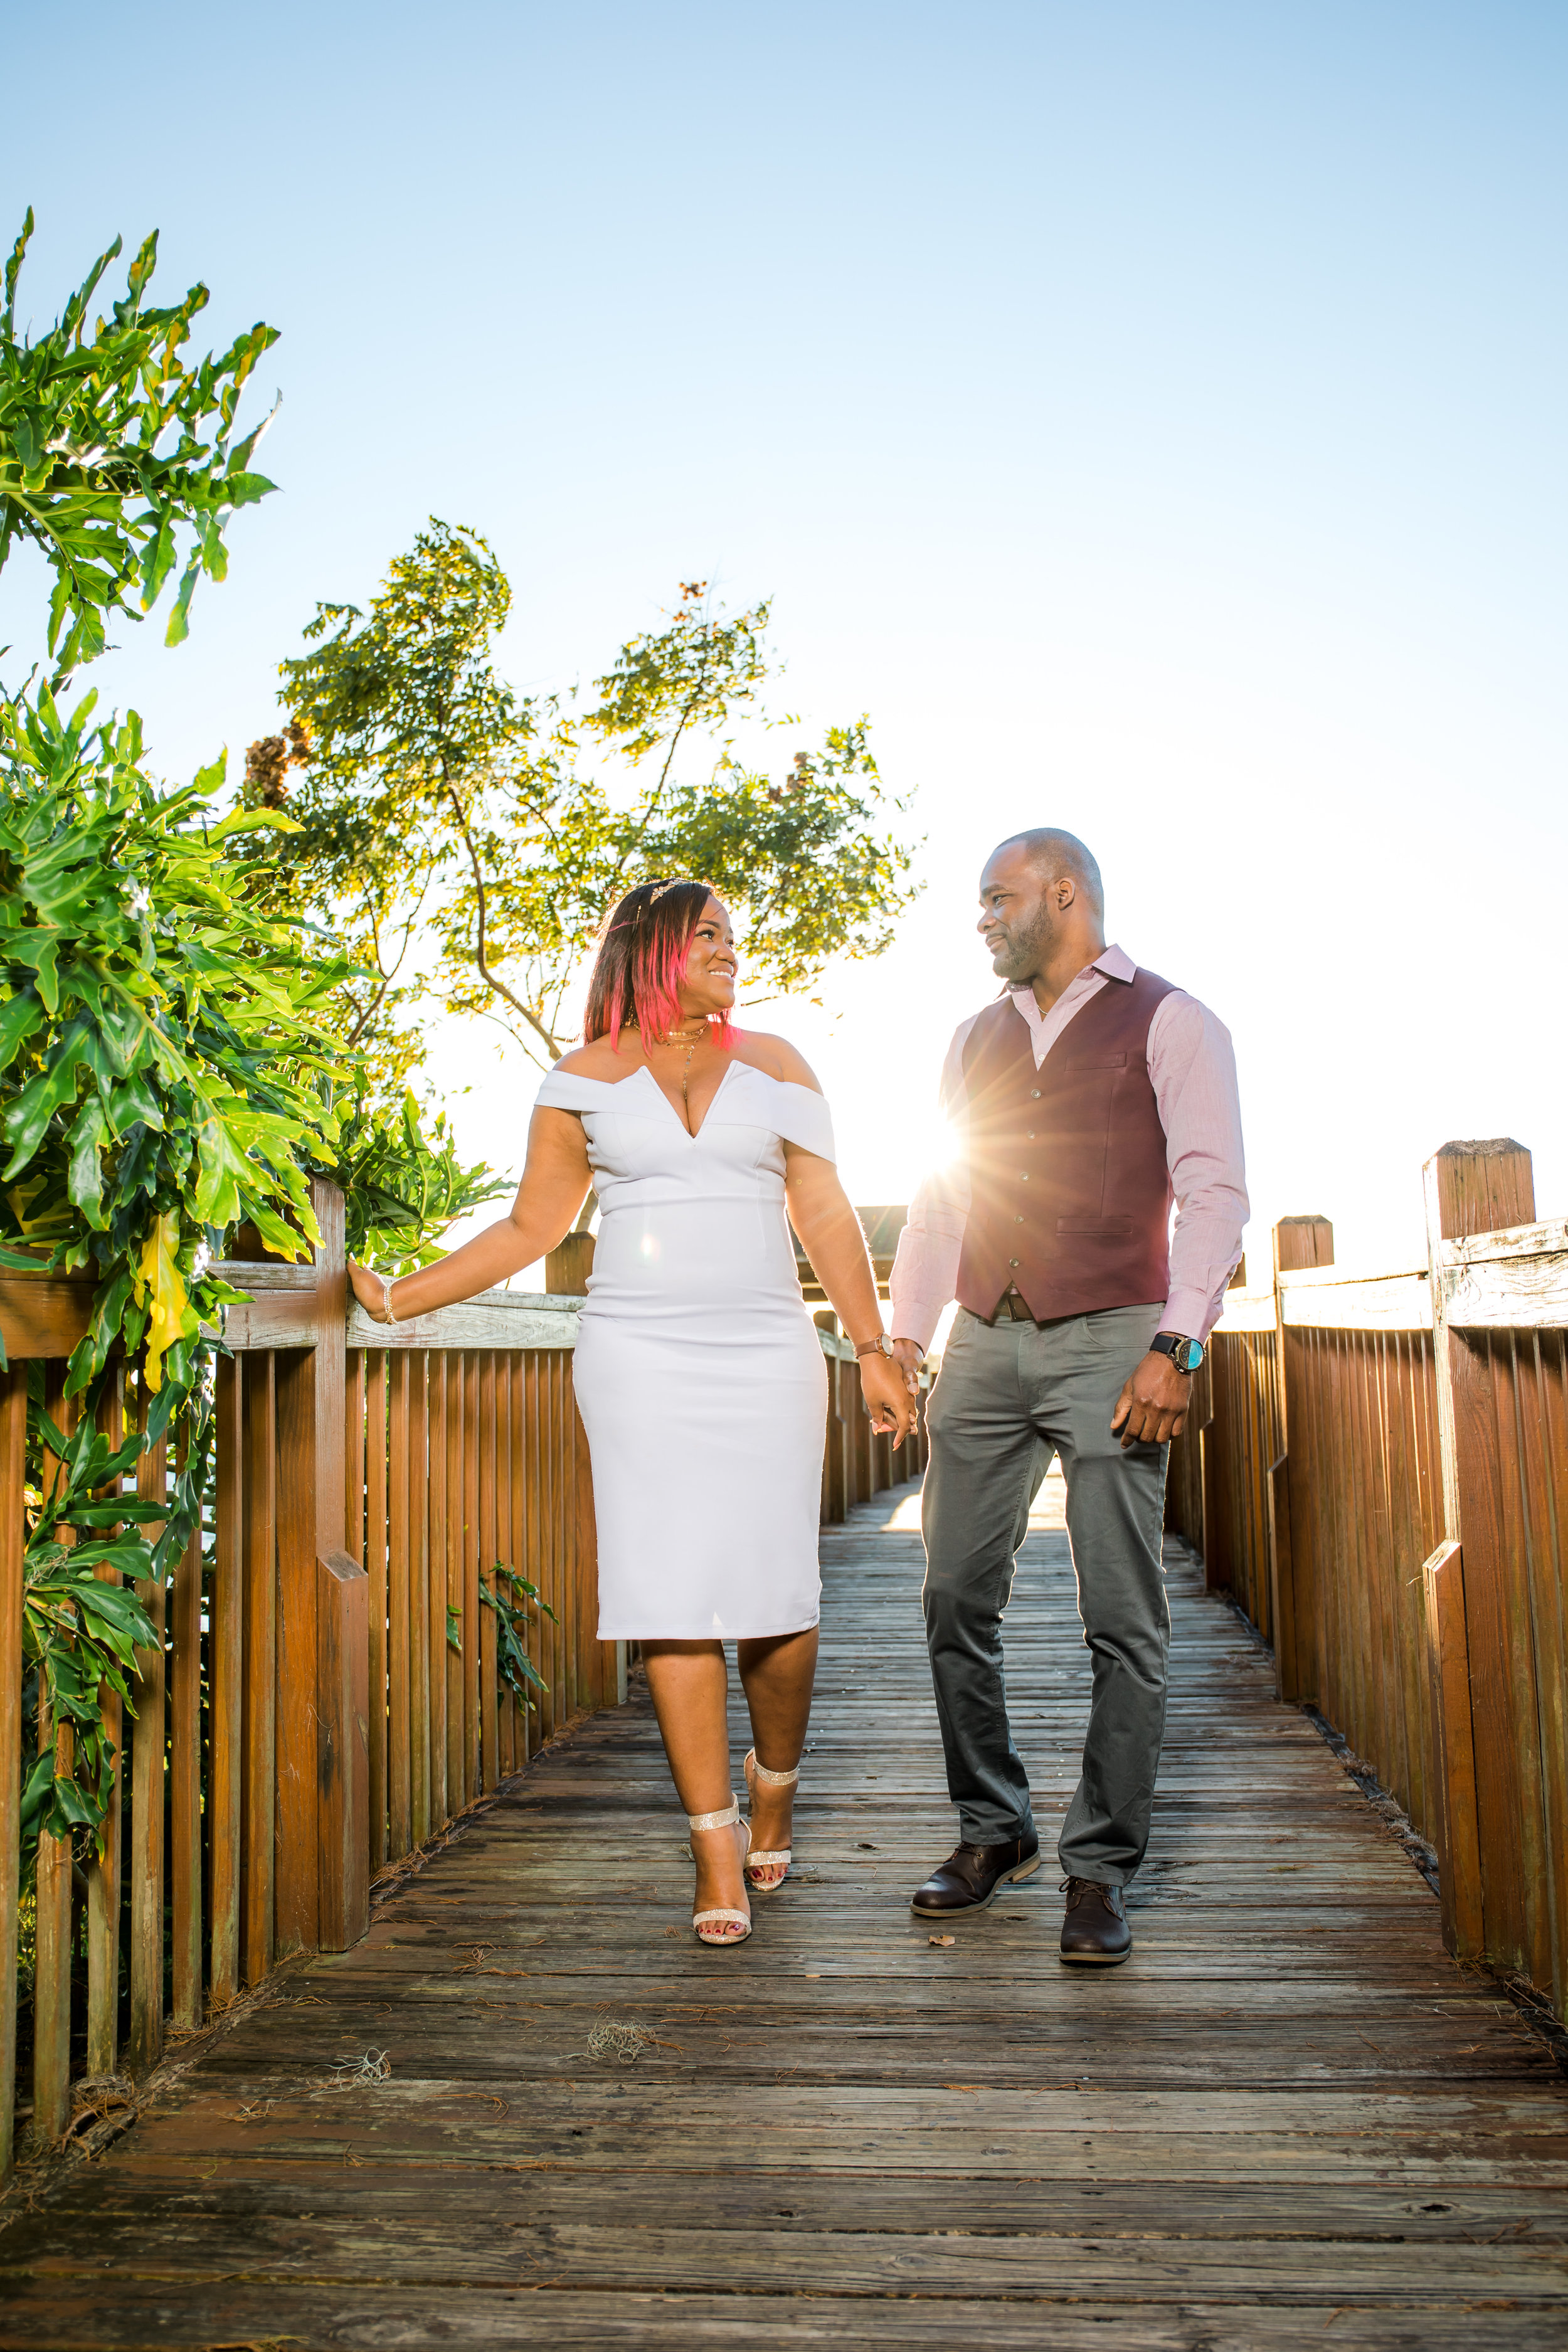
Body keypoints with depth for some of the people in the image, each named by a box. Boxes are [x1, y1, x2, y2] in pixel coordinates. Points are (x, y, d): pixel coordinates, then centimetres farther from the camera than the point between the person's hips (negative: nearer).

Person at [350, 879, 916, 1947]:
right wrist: (398, 1297, 7)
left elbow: (827, 1217, 9)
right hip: (640, 1357, -1)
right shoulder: (587, 1080, 8)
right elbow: (530, 1229, 12)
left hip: (767, 1355, 1)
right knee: (675, 1598, -5)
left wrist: (875, 1351, 3)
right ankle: (717, 1847, 5)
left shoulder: (774, 1065, 11)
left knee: (776, 1597, -2)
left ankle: (773, 1799, 25)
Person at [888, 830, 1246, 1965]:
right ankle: (993, 1830, 21)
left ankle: (1101, 1869, 10)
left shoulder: (1169, 1022, 2)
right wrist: (902, 1338, 10)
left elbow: (1214, 1191, -5)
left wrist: (1177, 1346, -15)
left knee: (1124, 1619, -2)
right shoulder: (977, 1039, 18)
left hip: (1111, 1343, -5)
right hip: (984, 1346, 5)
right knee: (957, 1597, 5)